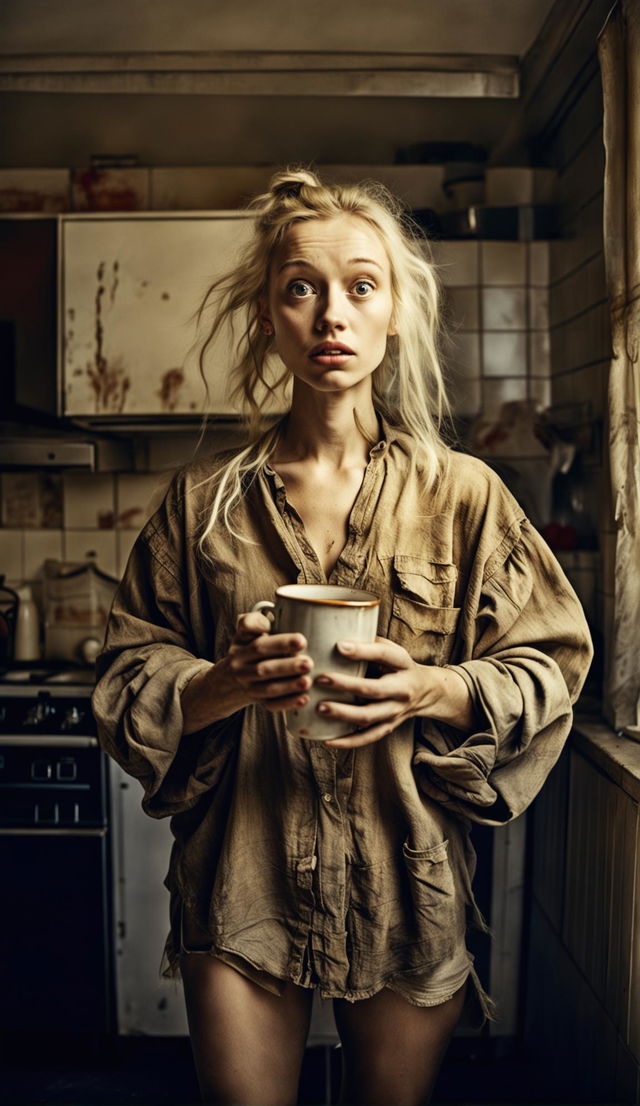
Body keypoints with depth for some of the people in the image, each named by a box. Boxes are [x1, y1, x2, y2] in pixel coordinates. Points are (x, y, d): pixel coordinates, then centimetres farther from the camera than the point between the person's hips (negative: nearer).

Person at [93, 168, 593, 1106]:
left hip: (410, 885, 0)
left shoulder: (462, 494, -3)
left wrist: (436, 690, -20)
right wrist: (223, 685, -19)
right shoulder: (205, 501, 0)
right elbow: (130, 678, 2)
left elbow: (548, 668, -1)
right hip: (240, 886, 0)